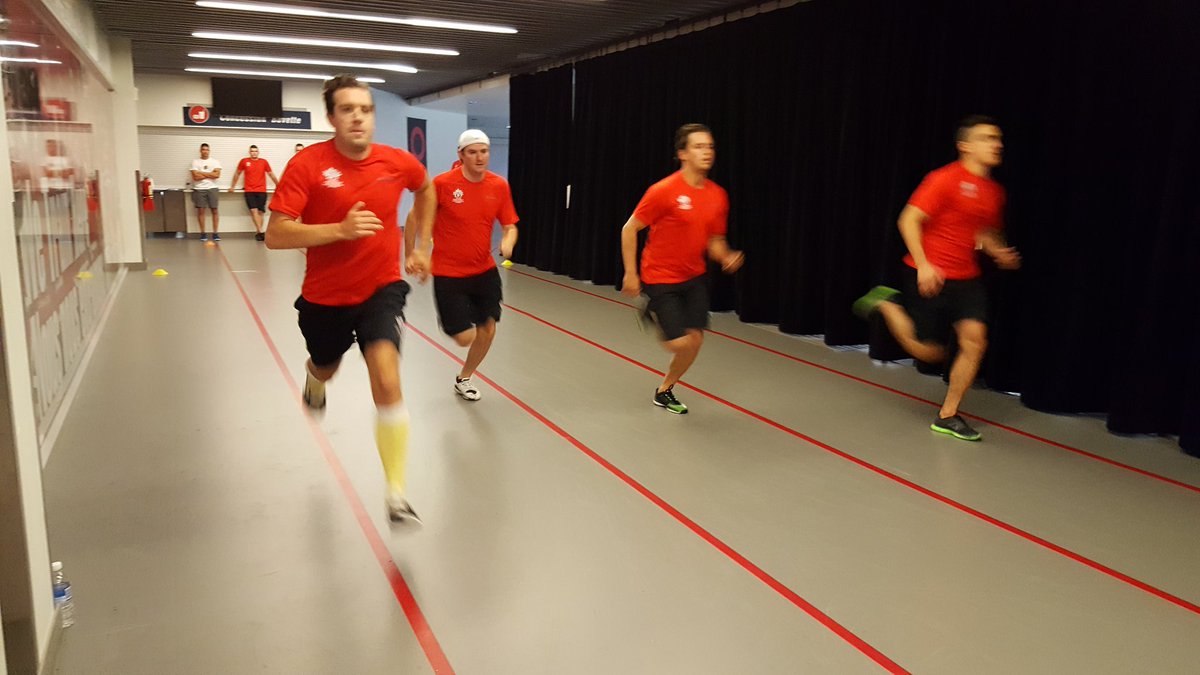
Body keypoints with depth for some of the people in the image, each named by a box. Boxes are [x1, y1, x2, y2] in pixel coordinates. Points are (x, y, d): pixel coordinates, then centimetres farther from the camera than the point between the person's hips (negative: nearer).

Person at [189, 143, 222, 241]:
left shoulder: (215, 161, 8)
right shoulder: (195, 162, 5)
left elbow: (217, 174, -7)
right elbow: (196, 177, -6)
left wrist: (202, 173, -5)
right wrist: (210, 175, -4)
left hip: (212, 188, 0)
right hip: (199, 189, 0)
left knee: (214, 210, -2)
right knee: (200, 210, -1)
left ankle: (215, 233, 2)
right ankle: (203, 233, 6)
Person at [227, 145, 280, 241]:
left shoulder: (264, 162, 6)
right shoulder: (244, 161, 5)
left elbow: (271, 174, 14)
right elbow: (237, 174, 16)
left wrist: (278, 186, 14)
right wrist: (232, 186, 19)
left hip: (261, 191, 1)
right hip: (249, 191, -1)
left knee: (260, 212, -1)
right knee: (254, 211, -13)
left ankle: (258, 232, 6)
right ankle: (260, 231, -19)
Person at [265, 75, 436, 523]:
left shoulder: (398, 163, -9)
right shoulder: (307, 164, -17)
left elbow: (426, 190, 16)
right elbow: (275, 236, -21)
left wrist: (420, 247, 12)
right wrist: (340, 229, -33)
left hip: (381, 288, 0)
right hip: (325, 295, 1)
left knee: (387, 380, -21)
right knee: (325, 369, 26)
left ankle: (396, 493, -11)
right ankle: (314, 379, 68)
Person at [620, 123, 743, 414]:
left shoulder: (718, 195, 0)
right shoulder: (663, 191, -18)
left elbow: (714, 240, 11)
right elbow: (629, 229, -11)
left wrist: (726, 258, -11)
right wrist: (630, 274, -12)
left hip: (695, 278, 6)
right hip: (660, 278, -6)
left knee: (695, 340, 3)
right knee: (680, 343, -11)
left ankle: (664, 390, 28)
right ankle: (652, 312, 22)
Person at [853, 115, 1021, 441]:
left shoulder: (994, 191, 10)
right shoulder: (945, 179, -12)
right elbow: (909, 220, -14)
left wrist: (997, 252, 5)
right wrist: (923, 264, -21)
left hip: (967, 278, 6)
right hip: (930, 276, -6)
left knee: (975, 340, -9)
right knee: (930, 352, 0)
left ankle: (947, 416, 5)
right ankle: (887, 304, 24)